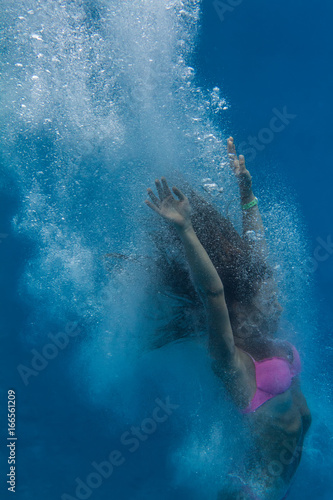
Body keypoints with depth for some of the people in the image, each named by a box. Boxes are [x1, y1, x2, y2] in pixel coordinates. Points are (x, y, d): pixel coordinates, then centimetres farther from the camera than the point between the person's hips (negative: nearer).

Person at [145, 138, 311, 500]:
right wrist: (185, 230, -60)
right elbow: (211, 290, -51)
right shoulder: (232, 360, -31)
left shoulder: (270, 338, -12)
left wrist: (246, 189, -10)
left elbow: (257, 245, -11)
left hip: (294, 453, 7)